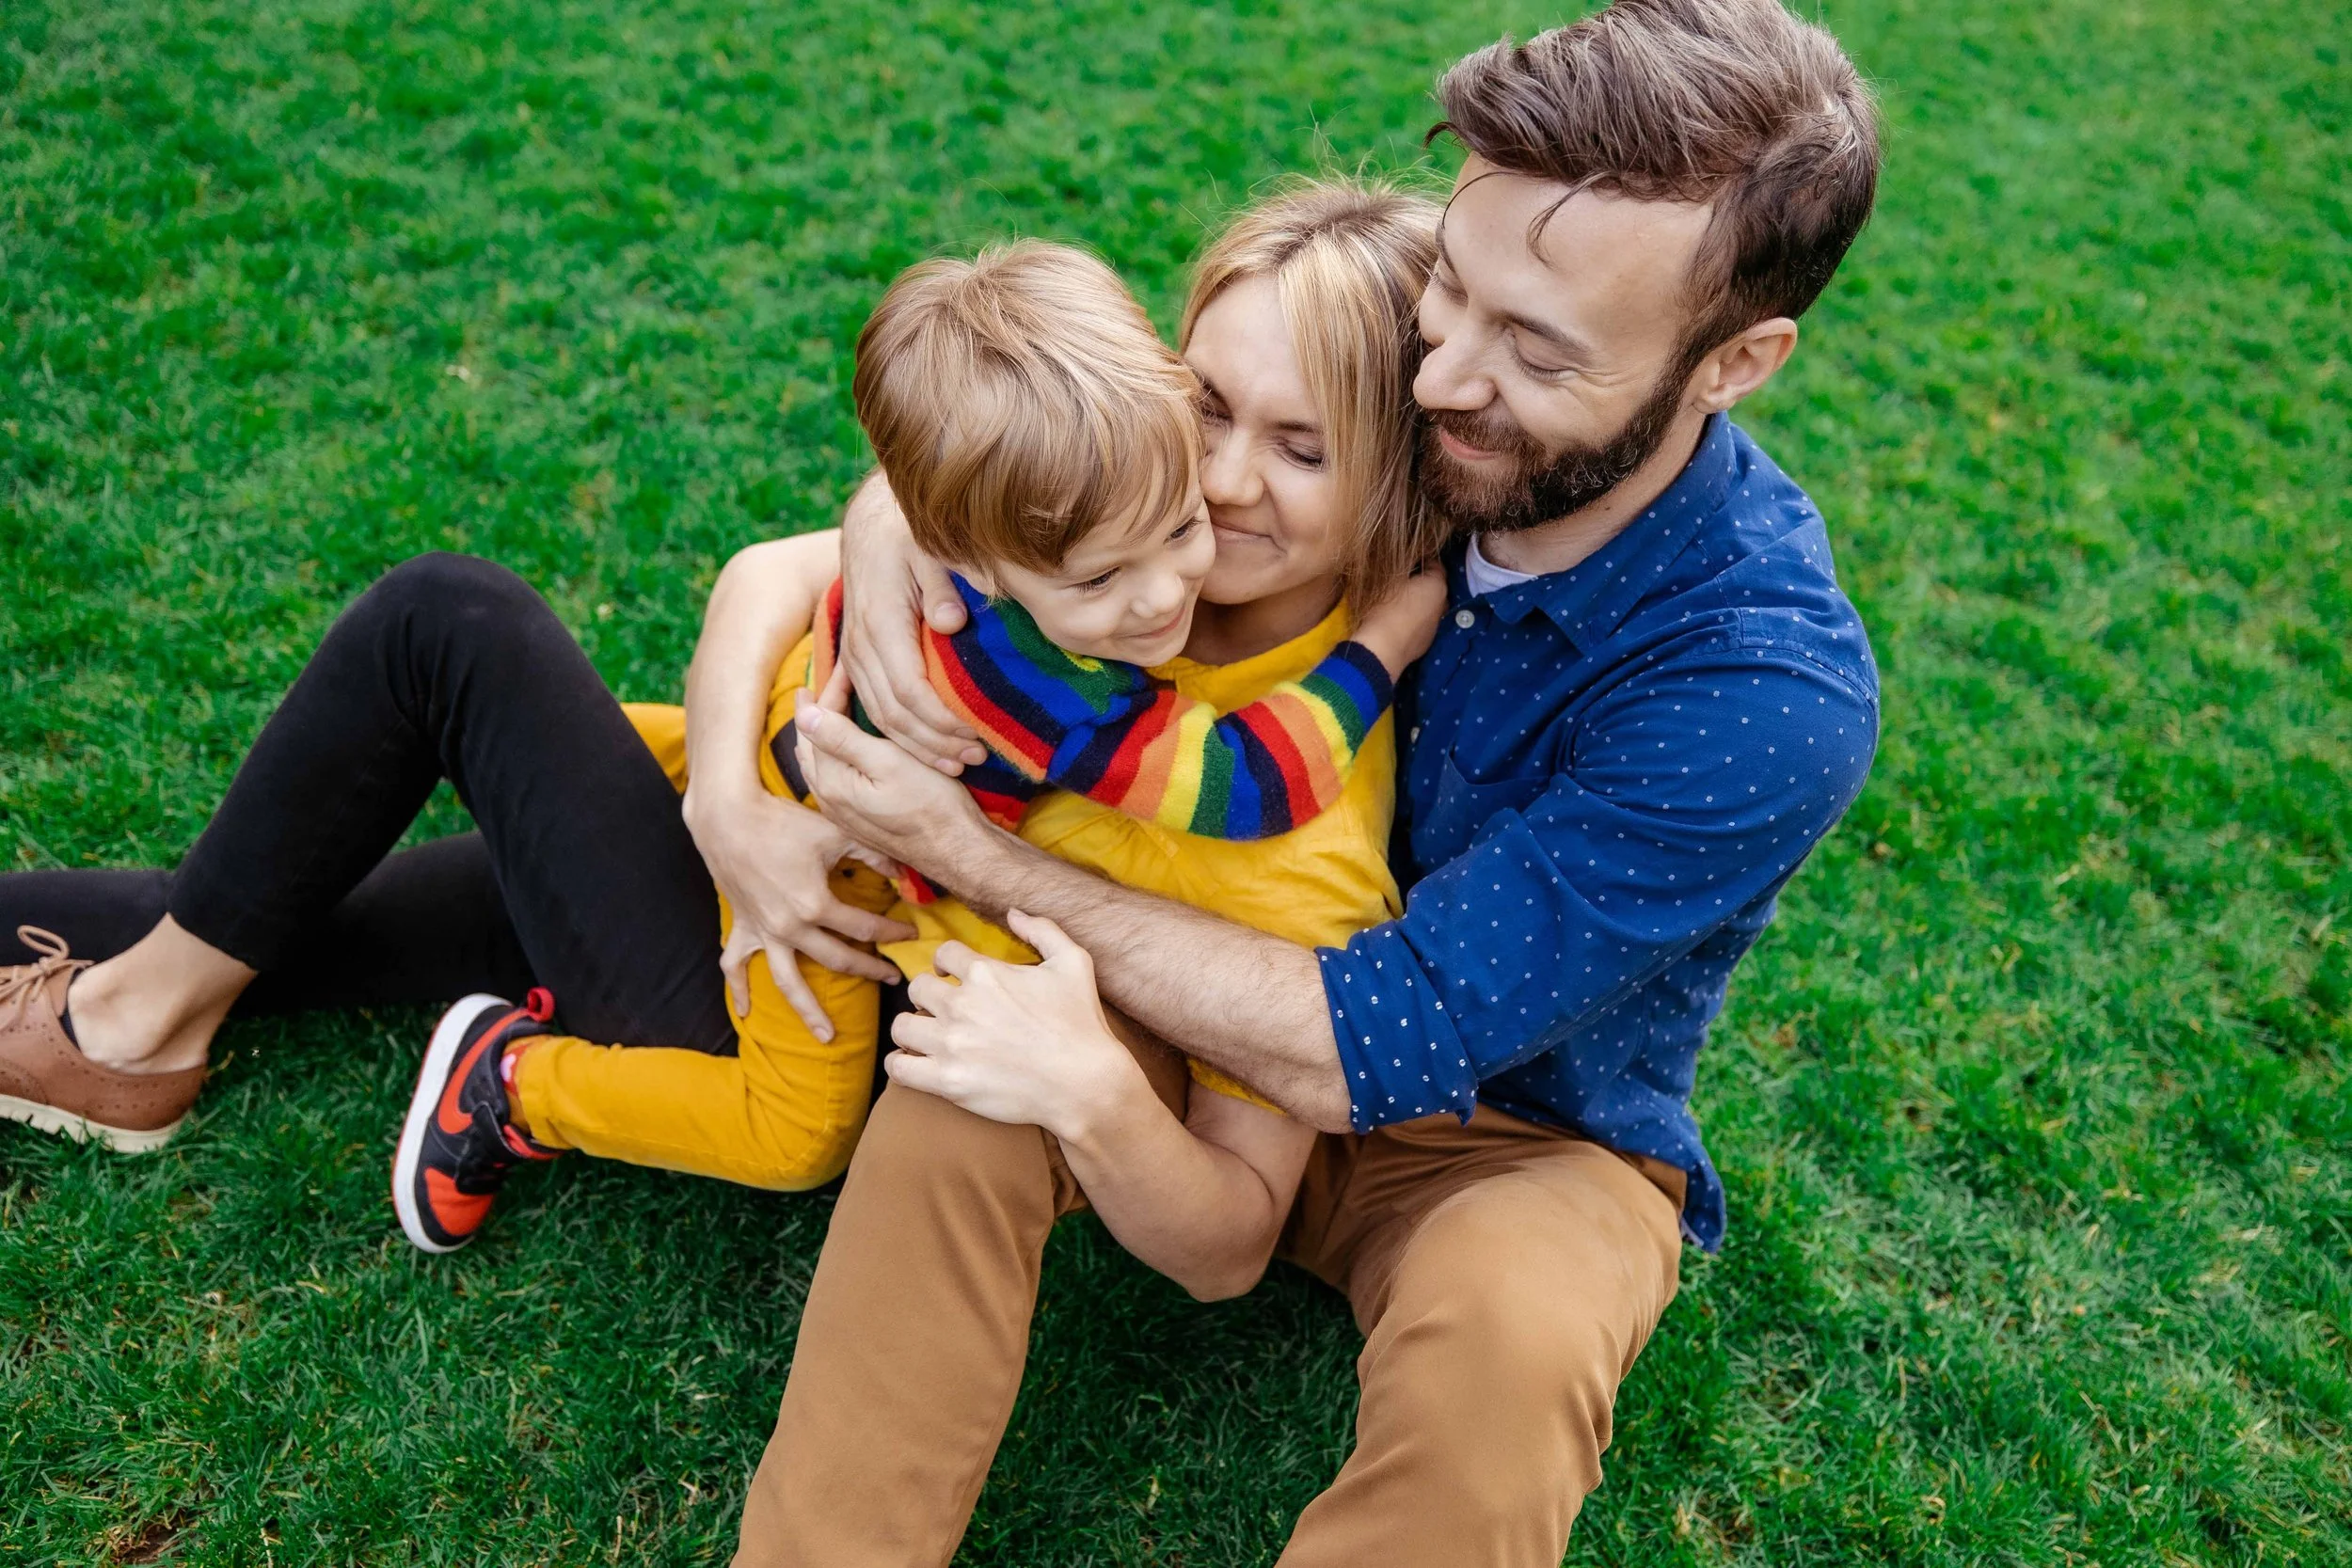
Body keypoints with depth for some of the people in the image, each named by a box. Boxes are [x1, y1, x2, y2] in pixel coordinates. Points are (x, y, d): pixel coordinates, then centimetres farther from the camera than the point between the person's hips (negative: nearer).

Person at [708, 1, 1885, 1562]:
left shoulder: (1770, 698, -30)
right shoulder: (1395, 405, -15)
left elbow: (1364, 1052, -30)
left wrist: (978, 858, -26)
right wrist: (897, 507, -25)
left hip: (1525, 1135, -3)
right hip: (1274, 989, 4)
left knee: (1505, 1340, -38)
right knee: (959, 1086, -26)